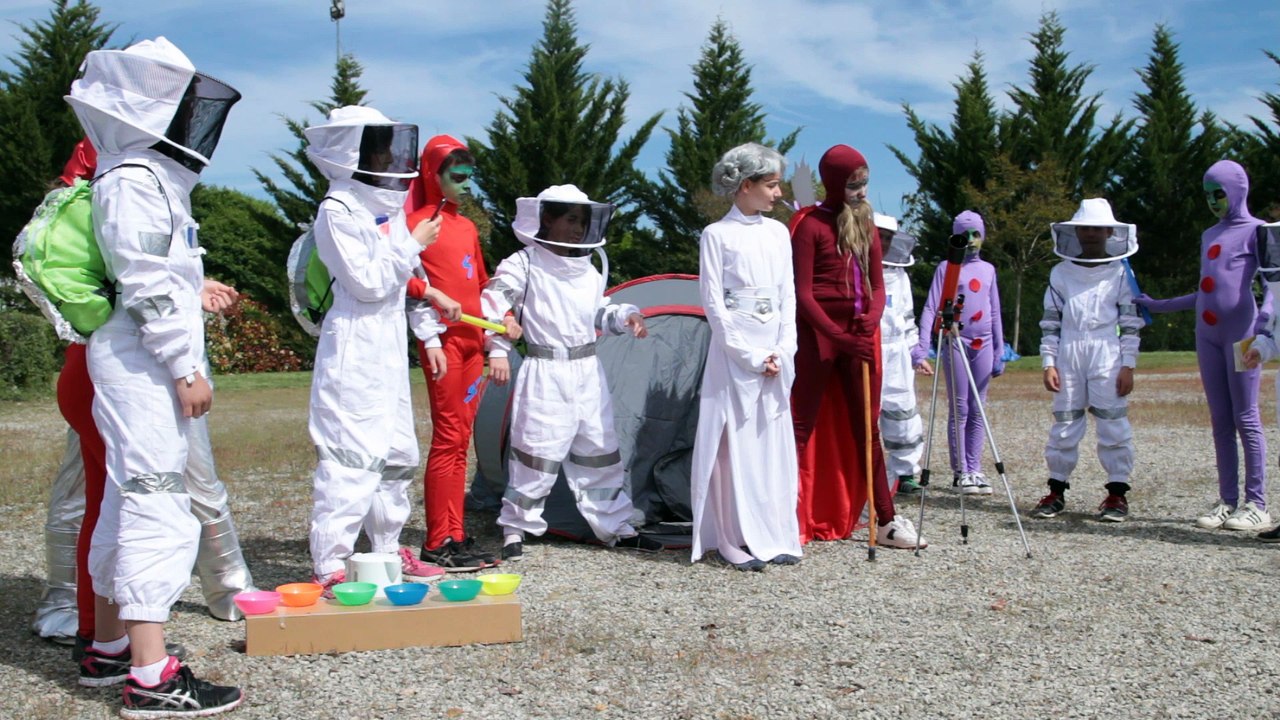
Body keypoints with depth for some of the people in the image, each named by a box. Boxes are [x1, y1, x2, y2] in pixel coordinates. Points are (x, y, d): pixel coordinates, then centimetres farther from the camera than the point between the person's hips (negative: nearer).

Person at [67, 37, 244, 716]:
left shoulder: (153, 178, 19)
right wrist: (186, 369, -18)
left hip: (148, 368, 11)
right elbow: (147, 289, -19)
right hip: (141, 364, -11)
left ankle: (109, 648, 25)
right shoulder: (133, 181, -12)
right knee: (155, 508, -12)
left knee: (127, 504, 15)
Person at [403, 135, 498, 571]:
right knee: (447, 438, -8)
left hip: (472, 341, 8)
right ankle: (437, 544, -3)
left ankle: (456, 539, 15)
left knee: (460, 441, 9)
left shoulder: (468, 227, 20)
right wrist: (433, 295, -25)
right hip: (442, 340, -8)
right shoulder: (419, 222, -4)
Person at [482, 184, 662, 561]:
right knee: (537, 452, -6)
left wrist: (625, 316, 2)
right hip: (546, 374, -6)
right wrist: (497, 350, -18)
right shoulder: (524, 265, -7)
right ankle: (515, 529, 8)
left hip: (588, 373, 6)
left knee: (600, 452, 12)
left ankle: (616, 527, 22)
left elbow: (600, 313, 21)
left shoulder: (588, 269, 13)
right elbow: (494, 303, -10)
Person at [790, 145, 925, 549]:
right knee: (803, 427, -2)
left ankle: (886, 521, 16)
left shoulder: (865, 226, 14)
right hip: (817, 337, -6)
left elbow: (877, 286, 13)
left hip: (860, 337, 6)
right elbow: (803, 294, -11)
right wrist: (838, 336, -19)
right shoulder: (810, 225, -6)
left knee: (867, 426, 10)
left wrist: (871, 319, -8)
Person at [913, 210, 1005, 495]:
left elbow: (995, 314, 15)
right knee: (959, 409, -1)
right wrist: (921, 350, -15)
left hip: (982, 345, 4)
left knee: (977, 410, 5)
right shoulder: (946, 268, 1)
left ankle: (974, 470, 9)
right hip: (955, 342, -3)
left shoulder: (988, 269, 13)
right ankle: (960, 471, 4)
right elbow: (930, 309, -6)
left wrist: (999, 353, 11)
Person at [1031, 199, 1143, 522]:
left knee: (1113, 424, -3)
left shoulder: (1120, 273, 5)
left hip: (1107, 357, -2)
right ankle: (1057, 490, 12)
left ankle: (1117, 493, 5)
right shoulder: (1061, 273, 10)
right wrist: (1048, 362, 1)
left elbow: (1131, 323, 3)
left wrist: (1128, 366, -3)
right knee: (1064, 423, 4)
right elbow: (1050, 322, 9)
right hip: (1068, 357, 2)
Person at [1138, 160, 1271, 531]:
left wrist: (1264, 316, -26)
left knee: (1246, 420, -6)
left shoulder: (1256, 231, 1)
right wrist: (1158, 305, 25)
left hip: (1241, 335, -6)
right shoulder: (1209, 236, 20)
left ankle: (1257, 505, -3)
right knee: (1220, 422, 5)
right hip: (1208, 336, 6)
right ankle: (1227, 501, 7)